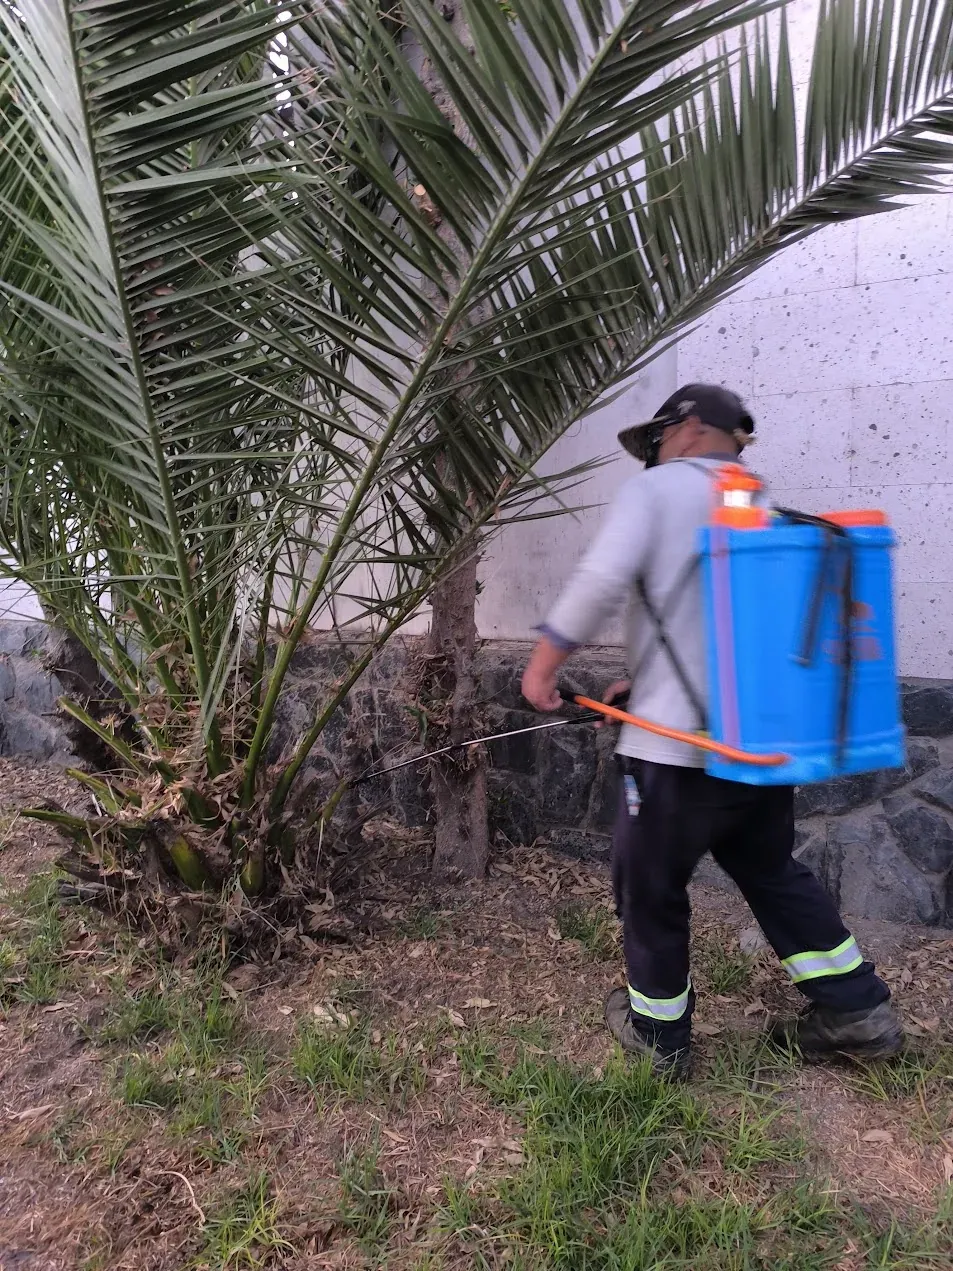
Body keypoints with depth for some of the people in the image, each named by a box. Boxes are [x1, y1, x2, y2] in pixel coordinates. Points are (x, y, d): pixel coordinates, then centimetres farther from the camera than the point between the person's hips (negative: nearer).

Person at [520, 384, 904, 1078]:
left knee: (649, 887, 12)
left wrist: (544, 663, -9)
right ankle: (857, 1010, 30)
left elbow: (603, 578, -20)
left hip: (679, 742, -7)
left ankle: (658, 1030, 28)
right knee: (773, 871, 25)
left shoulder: (656, 487, -4)